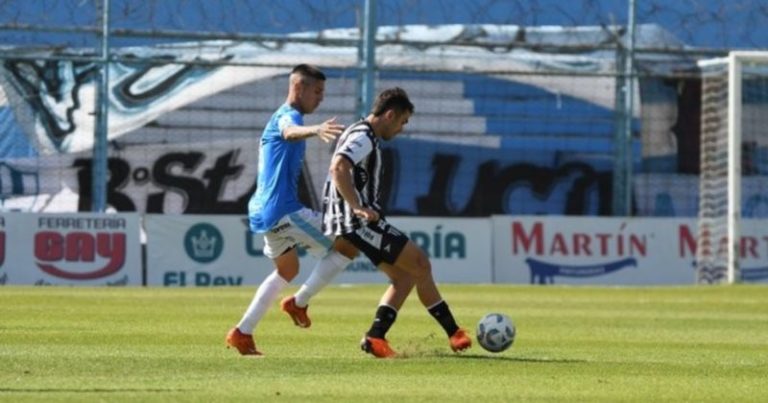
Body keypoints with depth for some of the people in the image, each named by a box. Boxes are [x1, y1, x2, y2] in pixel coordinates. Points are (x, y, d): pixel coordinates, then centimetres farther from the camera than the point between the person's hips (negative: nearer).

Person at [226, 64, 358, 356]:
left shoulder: (281, 117, 21)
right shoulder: (288, 115, -12)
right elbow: (290, 132, -37)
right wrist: (315, 130, -58)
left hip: (264, 211, 11)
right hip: (283, 209, -11)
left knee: (287, 270, 28)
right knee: (346, 246, -8)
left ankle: (242, 333, 23)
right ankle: (299, 303, -2)